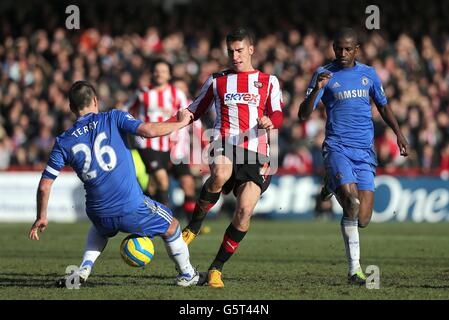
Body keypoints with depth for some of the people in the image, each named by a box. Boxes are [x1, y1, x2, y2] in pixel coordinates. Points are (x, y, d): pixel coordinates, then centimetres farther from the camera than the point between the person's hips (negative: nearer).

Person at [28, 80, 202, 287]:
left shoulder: (63, 142, 4)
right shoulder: (113, 118, -3)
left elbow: (44, 185, 4)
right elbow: (149, 131, -16)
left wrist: (41, 217, 18)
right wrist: (181, 123, 1)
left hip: (98, 214, 3)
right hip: (132, 208, -3)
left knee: (100, 229, 41)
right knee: (171, 227, 26)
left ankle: (84, 268, 21)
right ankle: (186, 274, 38)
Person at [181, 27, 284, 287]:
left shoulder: (268, 81, 17)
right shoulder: (217, 81, 21)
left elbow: (278, 115, 5)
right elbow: (195, 112, 27)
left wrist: (270, 121, -19)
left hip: (256, 151, 0)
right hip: (224, 145, 0)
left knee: (245, 209, -15)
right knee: (220, 174, -38)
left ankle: (217, 268, -2)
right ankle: (194, 225, -16)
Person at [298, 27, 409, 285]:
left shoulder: (369, 74, 12)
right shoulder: (324, 74, 3)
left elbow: (383, 106, 26)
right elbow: (303, 115, -4)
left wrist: (399, 134, 15)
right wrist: (317, 89, -20)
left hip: (365, 151, 3)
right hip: (337, 147, -3)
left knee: (363, 219, -8)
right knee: (352, 202, -26)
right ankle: (355, 268, -15)